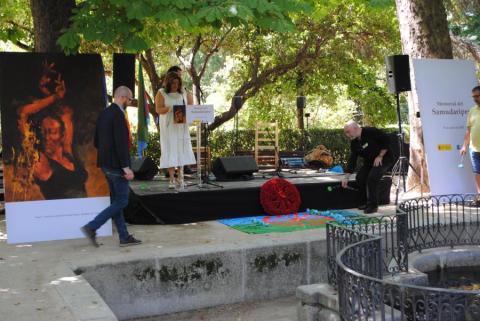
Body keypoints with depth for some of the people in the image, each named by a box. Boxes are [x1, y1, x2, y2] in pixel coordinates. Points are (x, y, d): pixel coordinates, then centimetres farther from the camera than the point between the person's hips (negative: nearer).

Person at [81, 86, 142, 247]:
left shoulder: (104, 113, 11)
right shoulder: (118, 115, -17)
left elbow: (96, 141, 15)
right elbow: (121, 143, -23)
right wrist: (126, 167, -22)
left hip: (106, 163, 10)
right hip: (116, 165, -10)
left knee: (116, 200, 12)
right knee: (121, 201, -2)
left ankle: (124, 237, 19)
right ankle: (92, 227, -5)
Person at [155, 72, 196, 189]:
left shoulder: (183, 92, 10)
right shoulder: (161, 93, 0)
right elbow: (158, 109, -9)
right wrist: (170, 108, -26)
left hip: (182, 127, 3)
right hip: (169, 127, -3)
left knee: (182, 150, 0)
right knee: (171, 151, -5)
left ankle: (180, 177, 5)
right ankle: (172, 179, -3)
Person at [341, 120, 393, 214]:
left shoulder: (370, 132, -22)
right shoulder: (354, 143, 0)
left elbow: (386, 140, -22)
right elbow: (352, 160, -1)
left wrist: (380, 156, -20)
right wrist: (346, 178, -6)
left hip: (383, 159, -7)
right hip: (369, 161, 8)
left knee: (372, 178, -24)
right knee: (360, 177, -7)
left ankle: (373, 205, -13)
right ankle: (364, 202, 8)